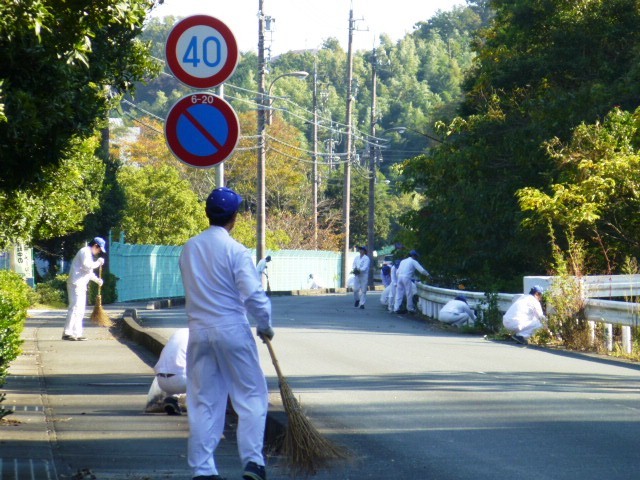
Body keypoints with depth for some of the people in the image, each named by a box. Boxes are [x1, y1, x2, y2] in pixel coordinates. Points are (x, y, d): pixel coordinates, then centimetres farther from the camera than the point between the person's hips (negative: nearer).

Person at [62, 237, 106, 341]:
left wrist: (97, 279, 19)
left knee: (80, 310, 10)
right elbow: (87, 266, -22)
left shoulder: (88, 253, 24)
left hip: (80, 285, 11)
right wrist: (98, 262, -8)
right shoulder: (85, 252, -8)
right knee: (75, 308, -16)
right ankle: (67, 333, -20)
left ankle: (77, 334, 12)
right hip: (76, 284, -11)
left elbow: (88, 271, 32)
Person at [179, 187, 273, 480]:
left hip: (199, 331, 5)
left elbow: (192, 288, 11)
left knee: (203, 401, 8)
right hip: (233, 331, -5)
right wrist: (265, 325, -1)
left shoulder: (189, 248, 6)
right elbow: (254, 294, -15)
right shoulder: (235, 251, -12)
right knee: (252, 396, 6)